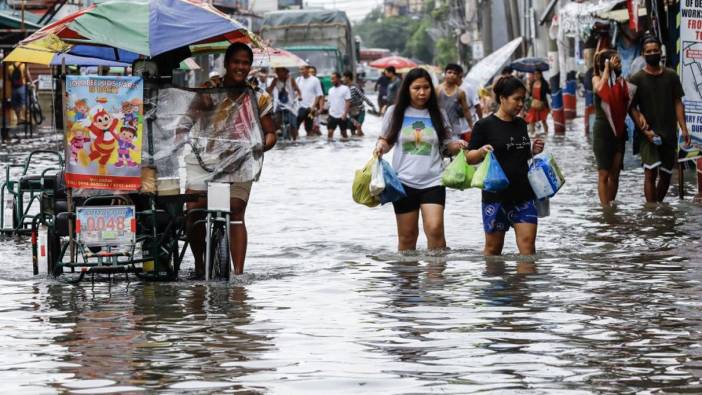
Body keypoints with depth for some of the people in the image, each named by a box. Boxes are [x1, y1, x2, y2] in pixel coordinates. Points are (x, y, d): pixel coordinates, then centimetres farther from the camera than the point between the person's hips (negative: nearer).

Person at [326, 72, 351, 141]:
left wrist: (345, 114, -18)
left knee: (344, 133, 5)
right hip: (332, 115, 4)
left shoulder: (345, 89, -7)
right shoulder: (331, 90, 10)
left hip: (342, 116, -4)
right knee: (330, 132, -5)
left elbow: (348, 102, -10)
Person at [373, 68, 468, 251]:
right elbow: (386, 140, 13)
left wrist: (456, 145, -9)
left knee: (435, 229, -17)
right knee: (407, 235, 5)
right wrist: (380, 146, -10)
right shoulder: (395, 112, 5)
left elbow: (446, 145, 13)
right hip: (404, 181, 0)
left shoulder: (437, 114, 7)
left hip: (432, 181, 0)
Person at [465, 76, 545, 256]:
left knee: (528, 244, -6)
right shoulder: (485, 125, -6)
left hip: (523, 194, 4)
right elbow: (469, 158, -3)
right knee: (493, 247, 5)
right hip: (496, 195, -4)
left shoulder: (521, 124, 12)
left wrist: (533, 151, 4)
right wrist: (481, 152, -23)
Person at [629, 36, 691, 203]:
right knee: (651, 173, -13)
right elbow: (632, 108, -2)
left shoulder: (671, 76, 8)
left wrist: (684, 129, -2)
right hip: (648, 135, -4)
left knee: (666, 175, 9)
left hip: (669, 134, 4)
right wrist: (645, 130, -13)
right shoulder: (636, 79, -1)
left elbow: (678, 103, 8)